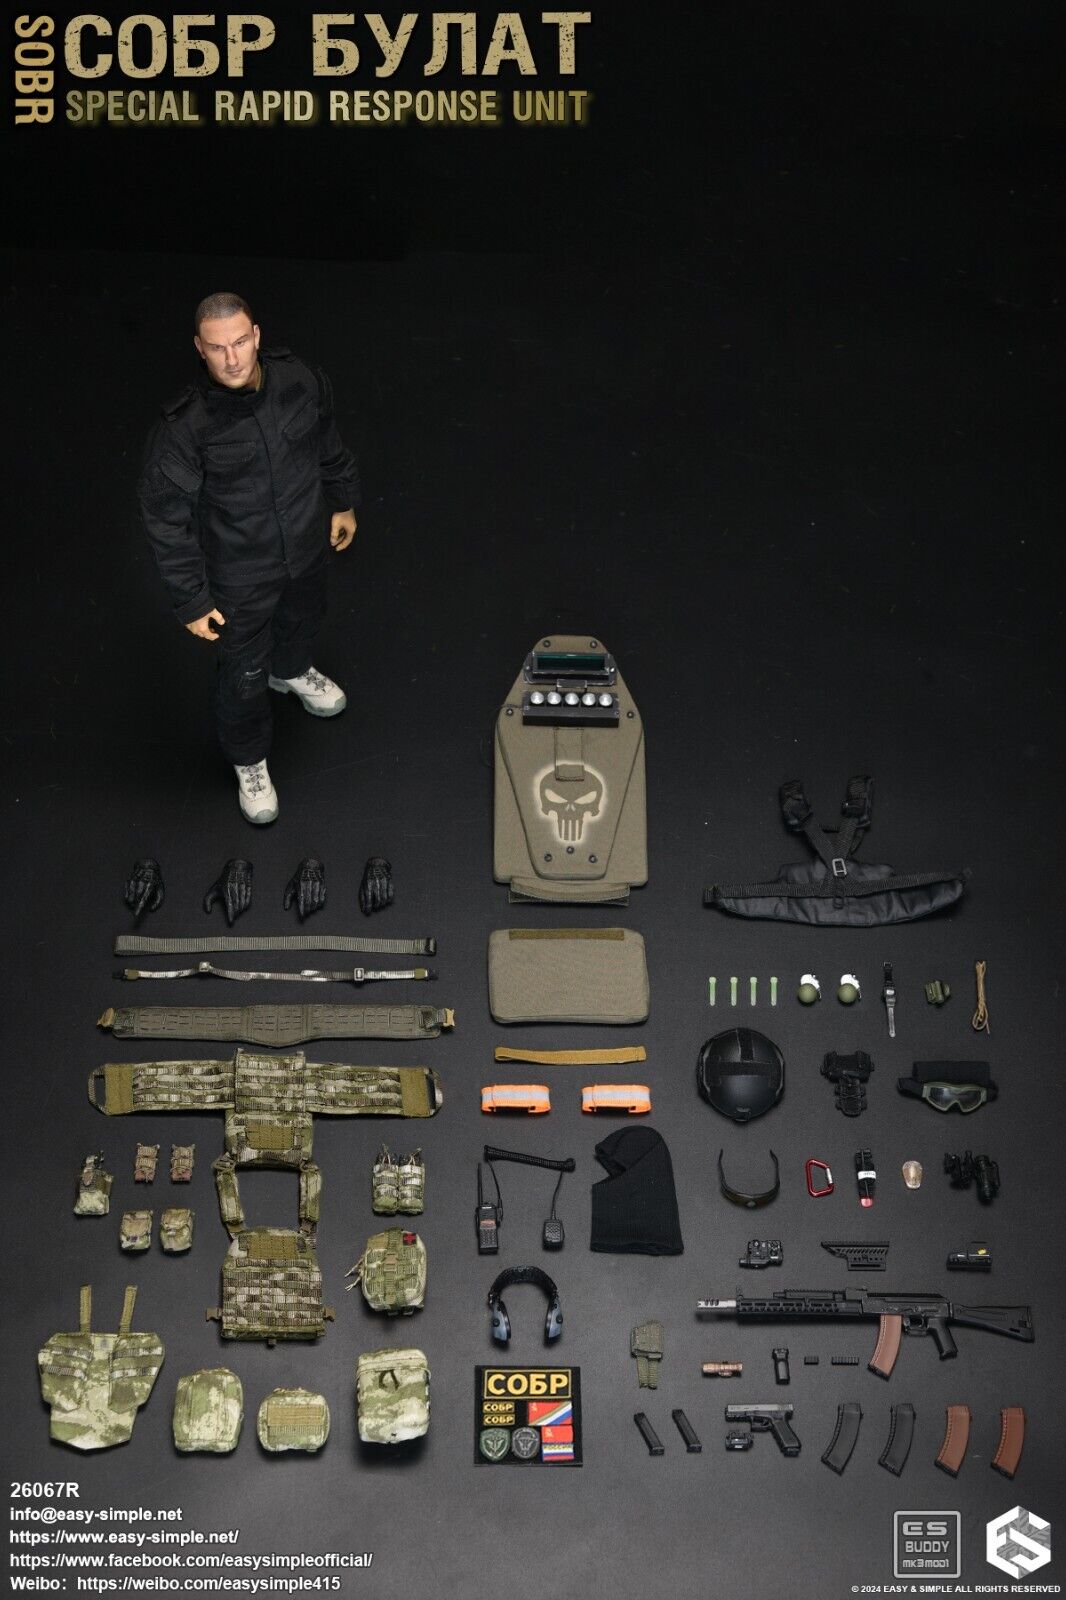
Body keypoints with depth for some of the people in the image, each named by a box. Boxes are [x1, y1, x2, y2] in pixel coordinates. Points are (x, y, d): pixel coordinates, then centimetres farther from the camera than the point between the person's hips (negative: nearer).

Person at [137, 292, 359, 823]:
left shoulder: (300, 381, -18)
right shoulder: (183, 426, -31)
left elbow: (329, 445, 4)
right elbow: (166, 518, -21)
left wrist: (343, 502, 17)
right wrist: (190, 600, -16)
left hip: (309, 548, 5)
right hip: (240, 578, -5)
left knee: (304, 619, 35)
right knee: (244, 676, 14)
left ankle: (291, 671, 71)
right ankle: (249, 763, 43)